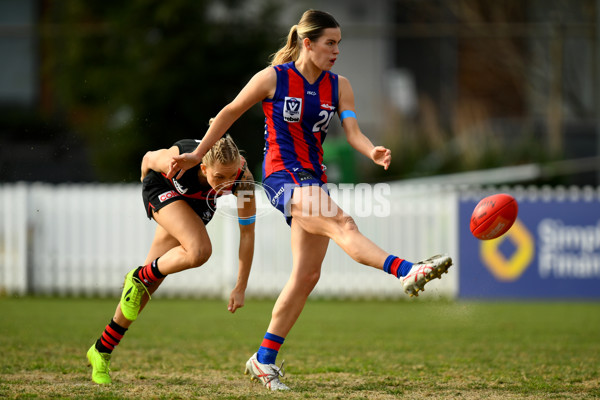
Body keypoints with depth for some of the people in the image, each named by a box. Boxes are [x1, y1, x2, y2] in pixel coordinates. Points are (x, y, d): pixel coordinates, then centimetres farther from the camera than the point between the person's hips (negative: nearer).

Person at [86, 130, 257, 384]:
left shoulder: (243, 178, -34)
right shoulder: (177, 161, -41)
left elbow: (247, 231, -22)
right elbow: (149, 158, -15)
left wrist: (241, 287, -21)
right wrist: (146, 183, 9)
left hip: (198, 202, 4)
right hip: (163, 190, -4)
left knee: (151, 278, 3)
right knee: (199, 251, -31)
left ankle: (102, 351, 15)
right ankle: (139, 277, -3)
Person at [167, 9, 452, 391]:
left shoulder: (339, 86, 8)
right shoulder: (273, 78, -4)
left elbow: (353, 131, -4)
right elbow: (230, 113, 6)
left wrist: (373, 151, -27)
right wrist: (197, 155, 11)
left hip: (314, 180, 7)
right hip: (283, 176, -7)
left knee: (307, 276, 4)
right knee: (342, 223, -30)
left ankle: (264, 359, 14)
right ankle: (408, 272, -50)